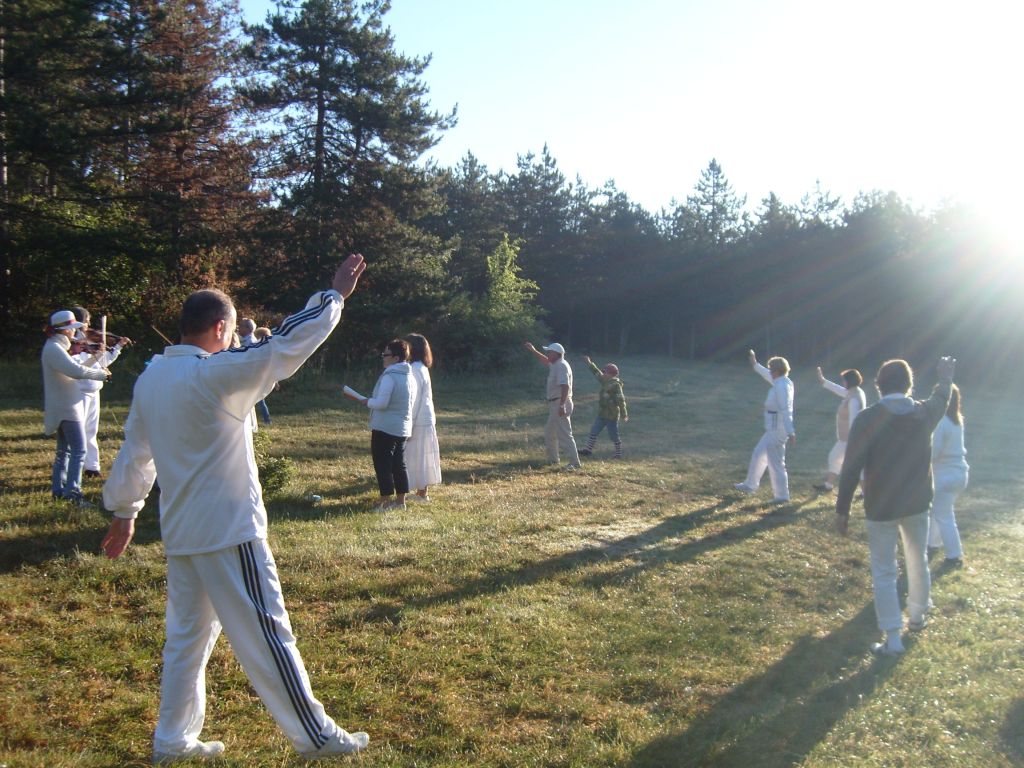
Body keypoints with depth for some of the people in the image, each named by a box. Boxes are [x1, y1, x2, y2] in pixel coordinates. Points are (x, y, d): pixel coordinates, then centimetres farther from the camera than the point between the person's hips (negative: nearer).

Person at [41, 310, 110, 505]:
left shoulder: (56, 348, 14)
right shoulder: (54, 349, -18)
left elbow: (72, 368, 19)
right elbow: (76, 371, -29)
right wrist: (100, 373, -17)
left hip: (62, 407, 11)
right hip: (67, 408, -10)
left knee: (64, 449, 15)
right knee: (79, 450, -11)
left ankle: (58, 488, 21)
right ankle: (73, 491, -13)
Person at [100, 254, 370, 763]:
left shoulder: (151, 378, 7)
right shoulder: (216, 374, -19)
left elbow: (134, 452, 16)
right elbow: (287, 345, -18)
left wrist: (124, 512, 26)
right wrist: (336, 294, -9)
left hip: (180, 531, 8)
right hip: (228, 530, -8)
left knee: (188, 633, 19)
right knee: (265, 634, 0)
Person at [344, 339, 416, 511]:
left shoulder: (389, 377, -18)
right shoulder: (410, 377, 10)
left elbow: (381, 403, -23)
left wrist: (365, 401, -6)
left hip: (385, 428, -8)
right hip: (403, 428, 8)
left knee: (383, 465, 0)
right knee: (399, 464, 13)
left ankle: (385, 502, 2)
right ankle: (400, 500, 18)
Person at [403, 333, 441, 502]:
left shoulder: (415, 370, -17)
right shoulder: (422, 368, 12)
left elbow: (414, 399, -20)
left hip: (418, 421, -9)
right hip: (425, 419, 9)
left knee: (417, 456, -3)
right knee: (421, 457, 13)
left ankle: (421, 493, 2)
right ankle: (421, 492, 20)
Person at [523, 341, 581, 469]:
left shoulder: (561, 366, -17)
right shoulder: (555, 365, 14)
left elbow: (565, 386, -28)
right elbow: (545, 361, 36)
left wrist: (561, 405, -34)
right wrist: (533, 351, 31)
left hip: (560, 404, -11)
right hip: (554, 404, 11)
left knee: (564, 434, -13)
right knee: (549, 432, 22)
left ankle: (574, 463, -14)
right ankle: (553, 459, 33)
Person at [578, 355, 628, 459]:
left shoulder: (616, 385, -19)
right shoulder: (606, 382, 6)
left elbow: (621, 400, -21)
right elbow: (597, 374, 22)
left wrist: (624, 414, -22)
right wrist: (589, 364, 24)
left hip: (612, 416, -9)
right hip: (602, 414, 9)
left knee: (614, 435, 3)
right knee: (594, 431, 11)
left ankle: (619, 453, 17)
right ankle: (589, 449, 17)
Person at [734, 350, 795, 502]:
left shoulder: (781, 386, -21)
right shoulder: (783, 382, 8)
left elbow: (785, 411, -25)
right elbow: (769, 377, 29)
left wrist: (790, 433, -27)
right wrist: (755, 365, 38)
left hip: (777, 430, -10)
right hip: (774, 429, 10)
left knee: (775, 462, -3)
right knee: (758, 454, 21)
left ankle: (782, 495, 6)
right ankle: (750, 485, 34)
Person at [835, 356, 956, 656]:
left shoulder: (867, 418, -16)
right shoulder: (924, 413, -4)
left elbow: (851, 467, -17)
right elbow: (941, 399, 23)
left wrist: (842, 510, -10)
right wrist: (946, 378, 44)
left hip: (881, 507, -4)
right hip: (917, 503, 4)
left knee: (884, 572, 3)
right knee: (918, 560, 24)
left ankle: (893, 638, 4)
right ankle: (918, 615, 43)